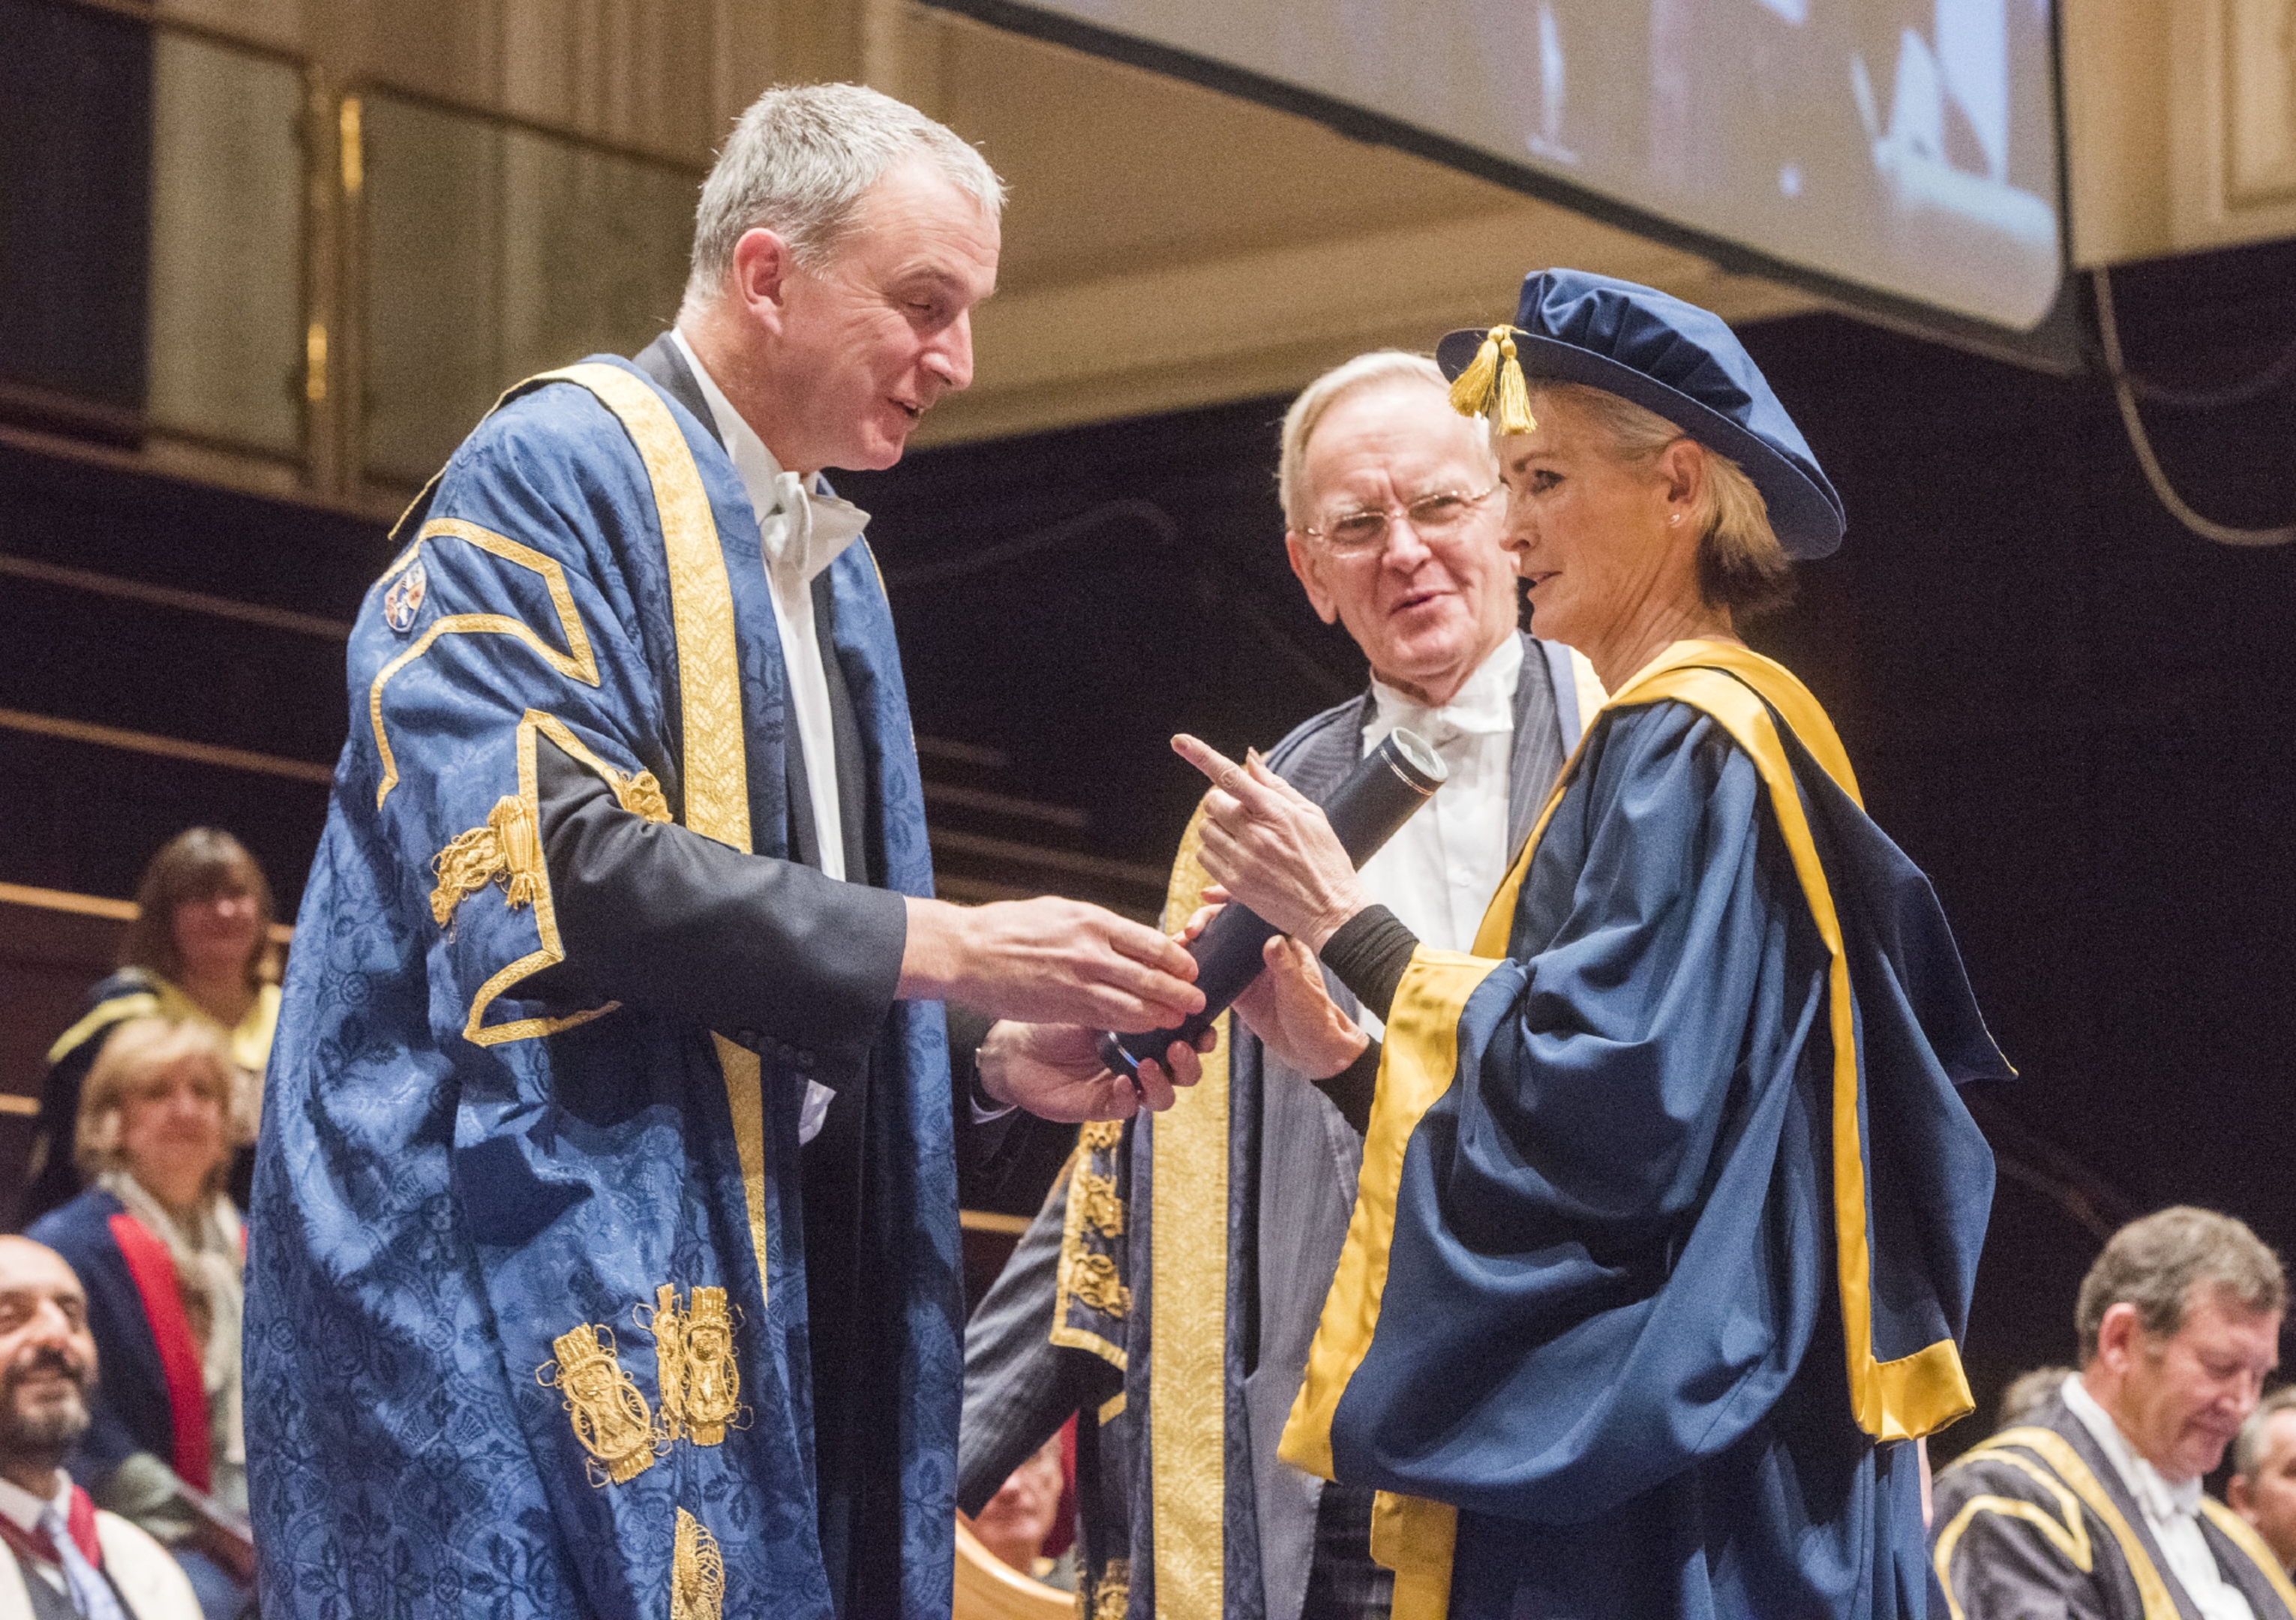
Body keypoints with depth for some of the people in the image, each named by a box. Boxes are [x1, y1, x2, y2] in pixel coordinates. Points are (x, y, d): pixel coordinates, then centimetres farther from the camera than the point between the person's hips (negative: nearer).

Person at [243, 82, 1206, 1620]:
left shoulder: (831, 568, 20)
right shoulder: (559, 474, -7)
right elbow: (547, 857, -21)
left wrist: (995, 1060, 4)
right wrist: (943, 946, -19)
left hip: (755, 1270, 8)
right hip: (534, 1276, -8)